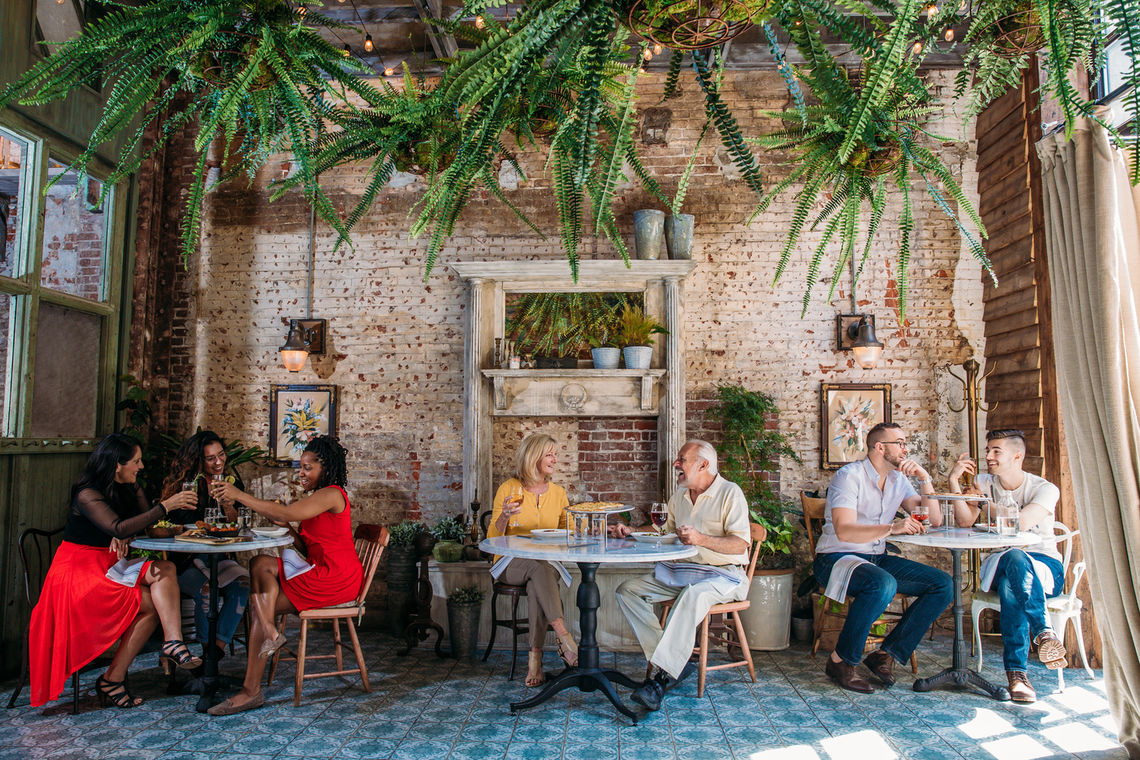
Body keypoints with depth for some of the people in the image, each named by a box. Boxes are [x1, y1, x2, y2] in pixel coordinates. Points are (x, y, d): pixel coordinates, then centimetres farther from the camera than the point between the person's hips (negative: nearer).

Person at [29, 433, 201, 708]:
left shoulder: (129, 487, 8)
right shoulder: (87, 495, -15)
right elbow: (119, 528, -29)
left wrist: (124, 536, -17)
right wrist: (166, 506, -31)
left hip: (110, 565, 7)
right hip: (78, 570, -7)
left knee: (165, 570, -23)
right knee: (152, 602, -26)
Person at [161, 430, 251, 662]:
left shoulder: (232, 480, 7)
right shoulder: (183, 483, -4)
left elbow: (237, 526, 5)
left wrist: (227, 503, -13)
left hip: (217, 558, 3)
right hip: (184, 561, -3)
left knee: (243, 582, -27)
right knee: (206, 591, -31)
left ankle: (218, 646, -23)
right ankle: (208, 647, -12)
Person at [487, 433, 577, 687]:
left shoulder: (558, 492, 10)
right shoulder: (509, 489, -1)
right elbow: (492, 539, -1)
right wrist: (504, 516, -20)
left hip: (547, 563, 2)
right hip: (511, 565, -2)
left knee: (538, 586, -34)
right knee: (540, 566, -36)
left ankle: (535, 657, -31)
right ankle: (564, 638, -41)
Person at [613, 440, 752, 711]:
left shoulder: (730, 493, -7)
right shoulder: (680, 495, 15)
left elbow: (740, 544, -16)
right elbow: (665, 531, 24)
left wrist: (702, 540, -29)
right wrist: (631, 533, 9)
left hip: (722, 574, -7)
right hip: (678, 572, 7)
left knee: (694, 594, -40)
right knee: (628, 590, -10)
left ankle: (663, 674, -37)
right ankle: (675, 664, -17)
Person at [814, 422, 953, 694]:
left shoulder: (898, 480, 10)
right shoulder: (849, 475, -13)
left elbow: (934, 520, 6)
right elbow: (844, 531, -25)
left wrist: (925, 479, -4)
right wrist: (892, 527, -37)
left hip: (877, 559, 8)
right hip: (837, 559, -8)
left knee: (943, 585, -8)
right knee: (883, 584, -37)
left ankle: (885, 655, -5)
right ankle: (840, 661, -19)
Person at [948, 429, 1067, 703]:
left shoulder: (1045, 489, -3)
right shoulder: (984, 483, 8)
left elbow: (1018, 525, -19)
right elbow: (964, 521, -6)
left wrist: (984, 500, -7)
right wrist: (954, 481, -15)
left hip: (1045, 568, -1)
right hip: (1000, 564, 2)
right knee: (1010, 585, -39)